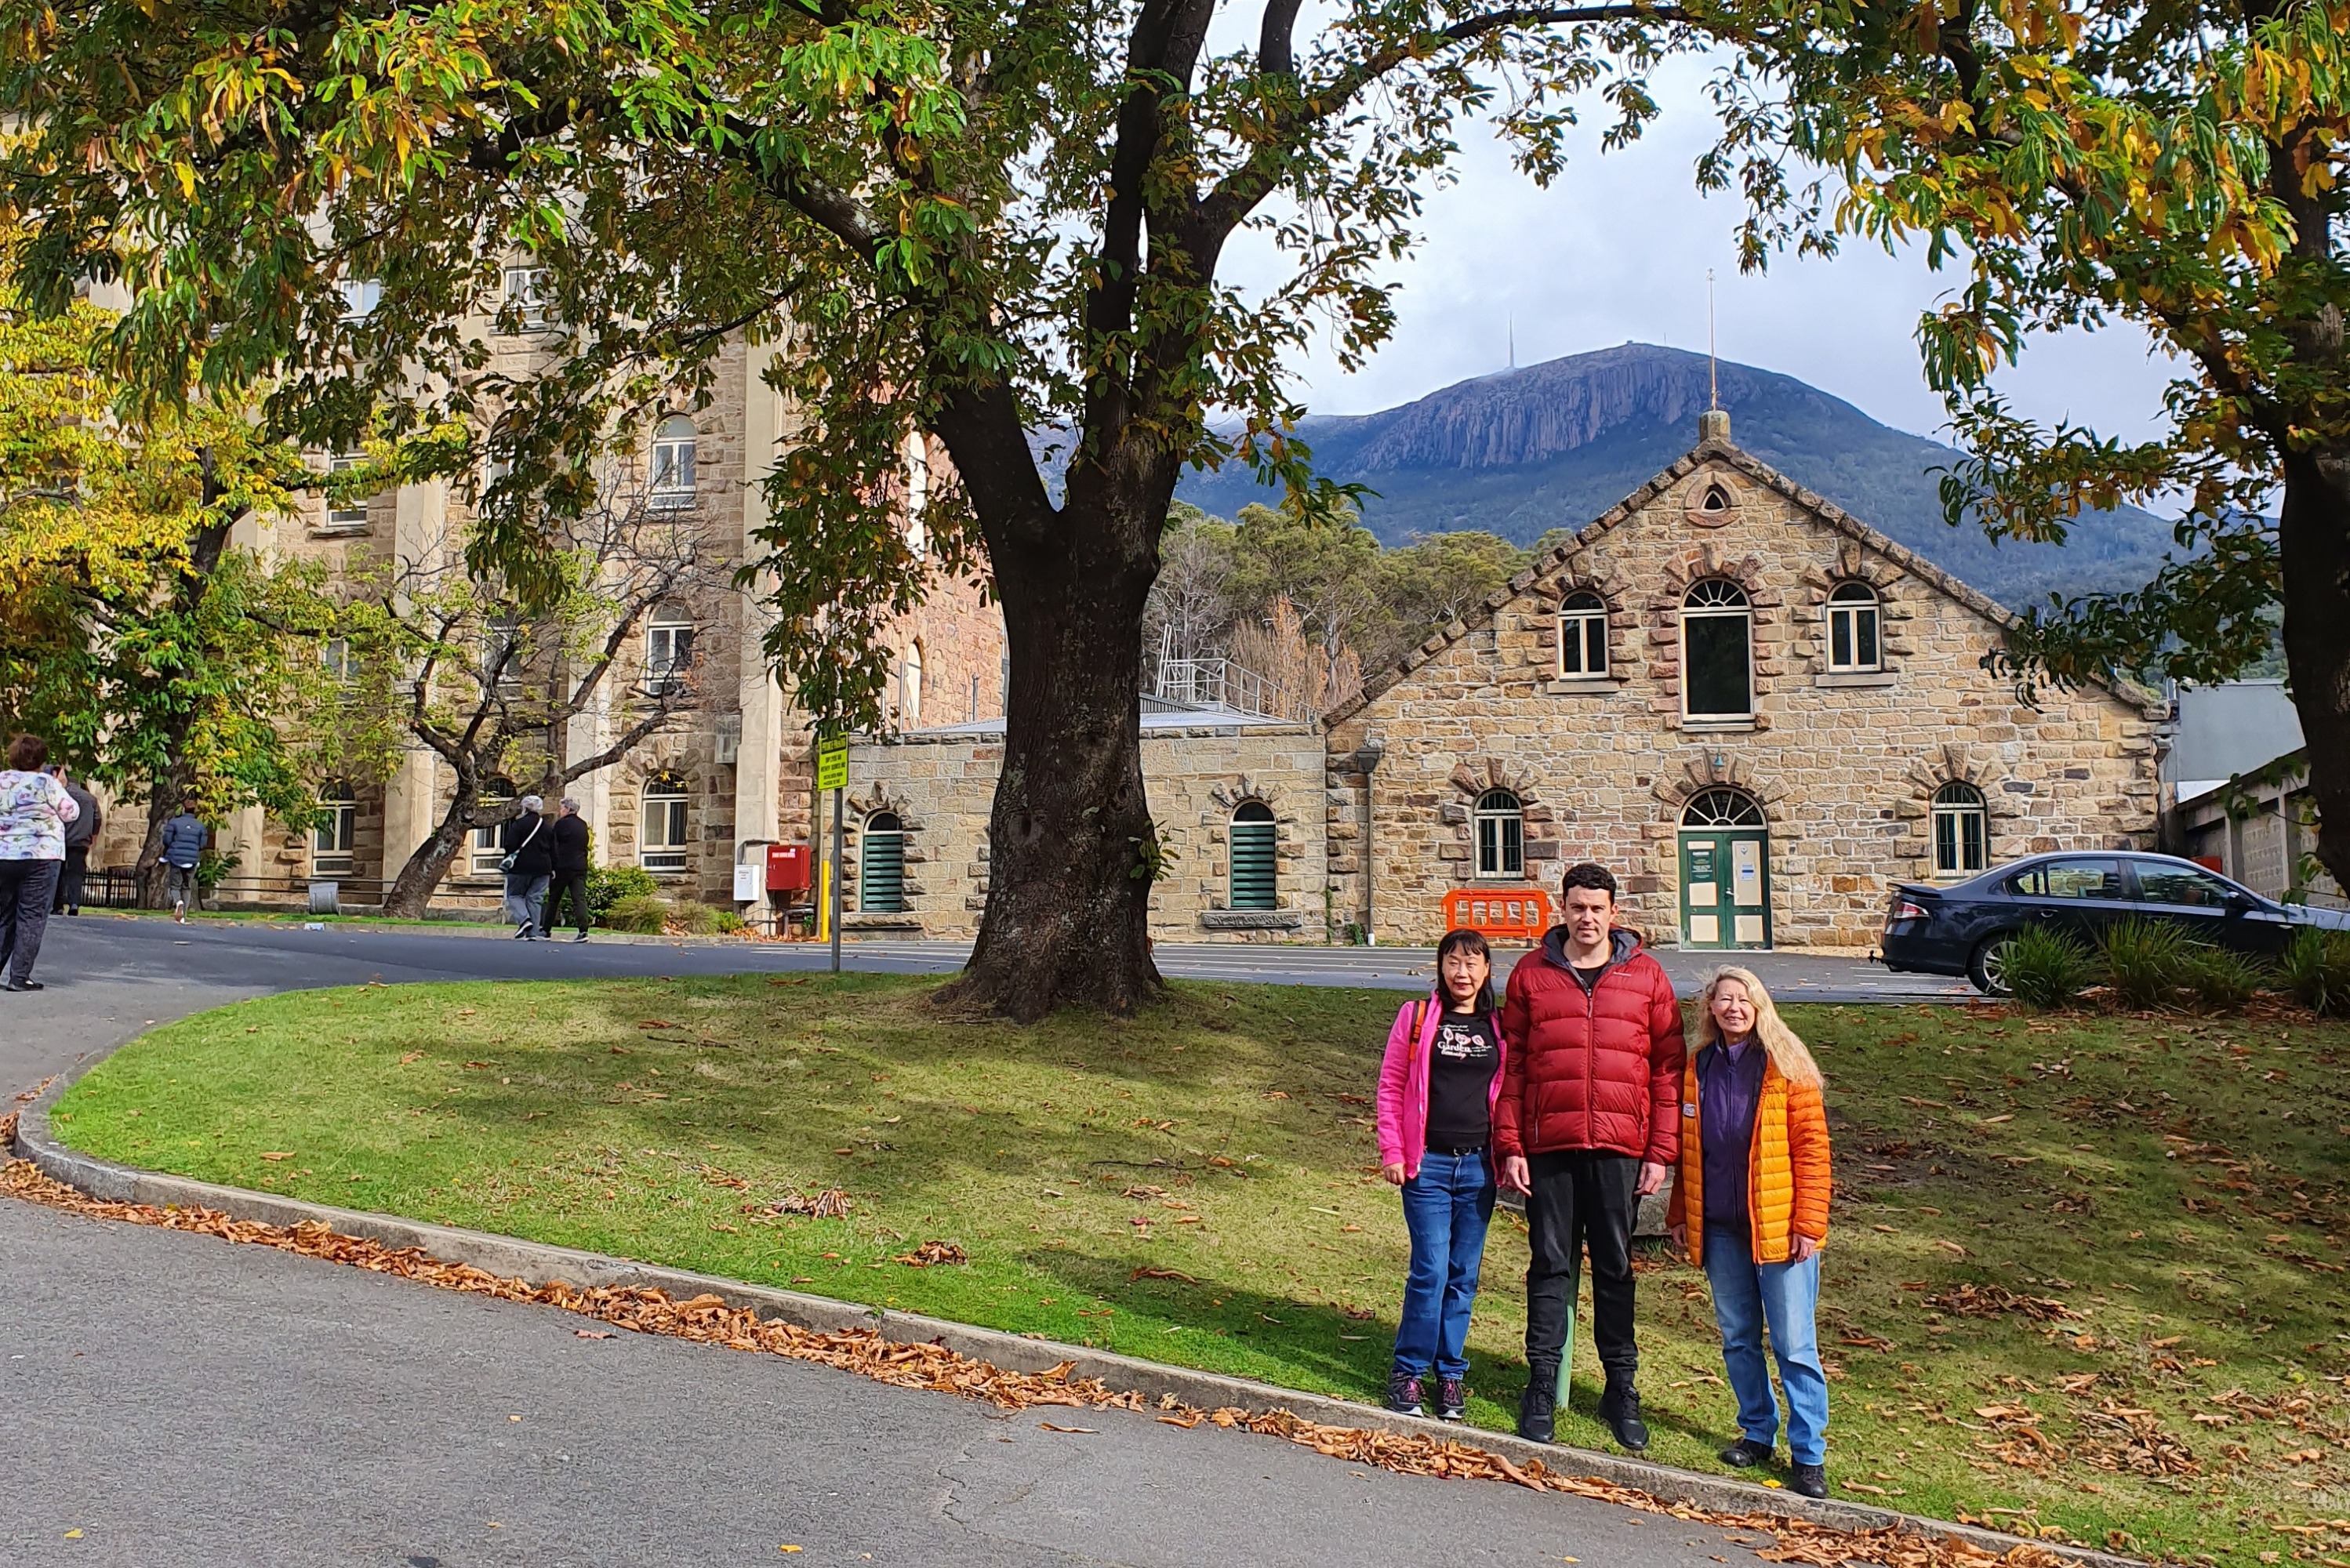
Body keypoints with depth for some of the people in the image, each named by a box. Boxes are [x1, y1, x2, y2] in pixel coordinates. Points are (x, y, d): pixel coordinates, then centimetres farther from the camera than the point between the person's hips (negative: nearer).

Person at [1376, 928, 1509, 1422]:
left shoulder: (1499, 1026, 7)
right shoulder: (1417, 1017, 1)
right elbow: (1391, 1087, 2)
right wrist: (1392, 1153, -3)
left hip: (1479, 1166, 3)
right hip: (1428, 1163, -2)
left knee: (1463, 1276, 9)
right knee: (1430, 1271, -6)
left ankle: (1451, 1373, 21)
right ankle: (1408, 1372, 8)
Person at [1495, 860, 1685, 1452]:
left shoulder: (1645, 975, 4)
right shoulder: (1531, 974, 4)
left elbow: (1668, 1066, 4)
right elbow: (1512, 1066, 4)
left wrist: (1661, 1152, -2)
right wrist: (1509, 1147, -2)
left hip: (1619, 1149, 0)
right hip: (1548, 1147, 0)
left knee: (1615, 1268, 9)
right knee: (1549, 1265, 6)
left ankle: (1621, 1389, 21)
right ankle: (1541, 1386, 16)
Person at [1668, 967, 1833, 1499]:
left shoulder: (1785, 1067, -5)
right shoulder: (1698, 1068, 8)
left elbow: (1812, 1146, -7)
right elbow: (1687, 1150, 14)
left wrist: (1808, 1222, -12)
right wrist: (1680, 1213, 10)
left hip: (1777, 1228, -4)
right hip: (1718, 1227, 4)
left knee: (1794, 1345, -1)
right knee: (1737, 1339, 13)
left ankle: (1809, 1454, 8)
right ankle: (1758, 1432, 28)